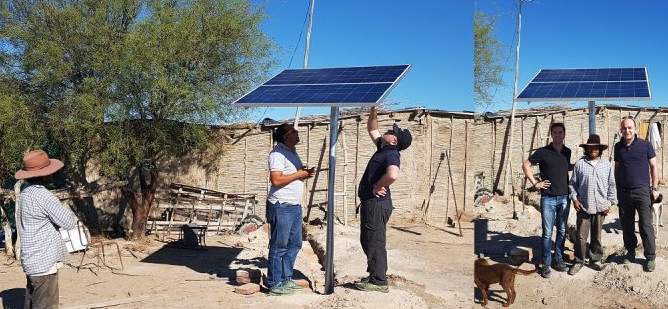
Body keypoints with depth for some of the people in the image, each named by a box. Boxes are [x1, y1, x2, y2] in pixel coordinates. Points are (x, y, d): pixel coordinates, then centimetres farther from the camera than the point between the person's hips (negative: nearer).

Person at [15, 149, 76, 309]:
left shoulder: (26, 191, 9)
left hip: (32, 261, 10)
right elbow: (69, 222, -18)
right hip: (44, 262, -9)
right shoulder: (42, 195, -20)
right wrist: (68, 212, 3)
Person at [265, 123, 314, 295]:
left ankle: (286, 279, 25)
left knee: (295, 244, 14)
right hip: (282, 206, -10)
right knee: (279, 247, -1)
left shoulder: (292, 152, 17)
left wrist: (305, 174, 9)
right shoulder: (278, 154, -14)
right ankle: (274, 284, 8)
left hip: (295, 206, 10)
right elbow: (276, 180, -23)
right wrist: (299, 174, -15)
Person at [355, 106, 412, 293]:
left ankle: (379, 282, 3)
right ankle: (374, 276, 28)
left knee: (375, 242, -4)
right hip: (370, 203, 10)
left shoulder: (392, 155, -17)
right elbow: (372, 129, 27)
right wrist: (374, 111, 14)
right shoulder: (383, 149, 12)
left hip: (377, 204, -10)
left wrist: (377, 187, -23)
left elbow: (392, 175, -38)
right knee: (367, 241, 18)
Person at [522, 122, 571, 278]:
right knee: (547, 233, -1)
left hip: (564, 197, 4)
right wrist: (535, 183, -5)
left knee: (562, 231, 11)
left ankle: (558, 259, 24)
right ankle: (546, 263, 9)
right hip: (548, 198, -4)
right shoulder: (543, 152, -7)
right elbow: (526, 165, -1)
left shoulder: (567, 152, 6)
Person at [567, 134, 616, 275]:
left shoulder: (607, 165, 4)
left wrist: (610, 203, 2)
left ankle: (595, 259, 27)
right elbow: (573, 183, 4)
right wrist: (574, 198, -4)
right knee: (581, 236, 2)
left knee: (597, 236, 13)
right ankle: (579, 261, 14)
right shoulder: (580, 164, -1)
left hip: (600, 207, 1)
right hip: (583, 207, -1)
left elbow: (611, 186, 7)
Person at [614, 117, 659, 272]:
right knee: (627, 225, 10)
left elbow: (653, 166, 0)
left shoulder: (645, 145, -3)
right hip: (623, 192, 4)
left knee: (646, 225, -3)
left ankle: (650, 257, 7)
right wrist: (617, 189, 12)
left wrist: (655, 188, -4)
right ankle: (630, 252, 24)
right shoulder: (618, 147, 6)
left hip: (642, 191, -3)